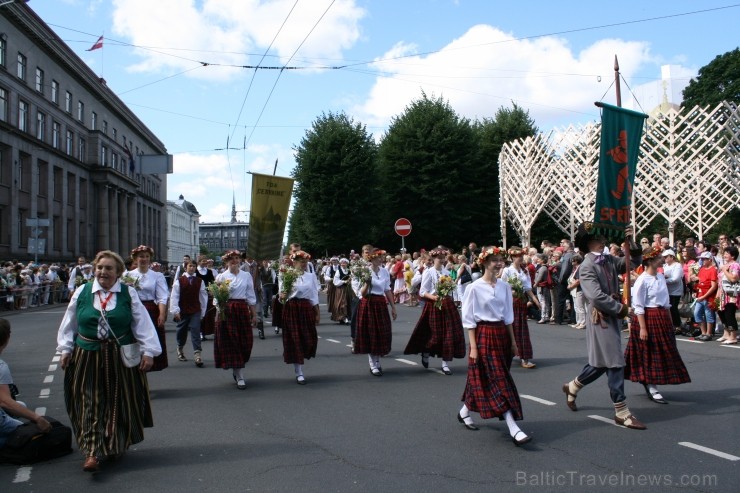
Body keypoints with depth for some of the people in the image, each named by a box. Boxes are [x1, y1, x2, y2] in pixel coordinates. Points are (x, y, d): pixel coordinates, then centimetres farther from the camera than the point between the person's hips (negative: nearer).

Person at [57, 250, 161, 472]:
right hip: (87, 358, 1)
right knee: (90, 404, -1)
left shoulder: (129, 293, -2)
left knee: (120, 404, 9)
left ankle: (116, 445, 29)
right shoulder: (82, 292, 2)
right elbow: (69, 324, 10)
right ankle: (92, 452, 0)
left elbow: (143, 323, -4)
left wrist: (148, 351, -9)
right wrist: (66, 349, 7)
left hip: (121, 358, 0)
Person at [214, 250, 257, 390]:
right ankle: (240, 377, 3)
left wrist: (254, 314, 8)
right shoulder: (221, 277, 1)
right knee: (231, 342, -1)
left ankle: (237, 371, 26)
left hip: (243, 310, 2)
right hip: (227, 310, -2)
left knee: (244, 342, 4)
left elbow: (251, 296, 9)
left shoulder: (246, 276, 7)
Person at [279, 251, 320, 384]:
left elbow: (314, 296, 10)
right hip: (292, 309, -3)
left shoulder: (311, 276, 8)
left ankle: (299, 365, 29)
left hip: (307, 309, 3)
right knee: (295, 340, -1)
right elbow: (282, 295, -1)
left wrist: (318, 313, 9)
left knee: (308, 339, 4)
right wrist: (282, 296, -24)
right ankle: (299, 373, 4)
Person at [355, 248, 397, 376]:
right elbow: (363, 293, -9)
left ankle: (377, 361, 20)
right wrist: (367, 282, -25)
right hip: (368, 304, -5)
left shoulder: (384, 272, 7)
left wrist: (393, 307, 12)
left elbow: (387, 290, 12)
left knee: (381, 333, 6)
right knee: (370, 333, -1)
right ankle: (373, 365, 6)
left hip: (381, 304, 5)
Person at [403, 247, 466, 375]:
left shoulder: (447, 272, 8)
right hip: (434, 305, -5)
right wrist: (433, 297, -25)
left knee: (449, 333, -1)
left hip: (447, 304, 5)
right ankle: (425, 355, 30)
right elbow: (422, 292, -9)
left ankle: (445, 363, 6)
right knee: (435, 334, 0)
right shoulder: (429, 272, -6)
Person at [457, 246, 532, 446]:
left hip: (501, 335, 6)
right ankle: (514, 430, -10)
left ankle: (464, 411, 37)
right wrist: (473, 346, -12)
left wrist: (513, 341, 11)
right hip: (484, 336, -6)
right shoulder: (474, 288, -10)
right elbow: (469, 319, -9)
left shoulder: (504, 286, 6)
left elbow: (508, 316, 13)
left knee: (483, 380, 15)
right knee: (498, 383, -8)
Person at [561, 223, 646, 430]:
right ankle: (622, 413, 3)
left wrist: (631, 241, -1)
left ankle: (572, 387, 39)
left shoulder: (609, 260, 8)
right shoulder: (587, 266, -15)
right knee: (615, 364, -5)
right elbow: (597, 296, -22)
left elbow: (633, 262, 13)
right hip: (600, 319, -8)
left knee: (601, 363, 18)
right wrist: (621, 308, -14)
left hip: (613, 318, 8)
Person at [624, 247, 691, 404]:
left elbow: (666, 302, 16)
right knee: (651, 354, -2)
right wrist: (642, 327, -20)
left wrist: (670, 322, 15)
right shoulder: (642, 280, -14)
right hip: (649, 319, -8)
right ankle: (652, 389, 6)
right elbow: (638, 306, -15)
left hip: (663, 318, 8)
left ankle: (648, 384, 23)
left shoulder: (661, 277, 9)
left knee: (664, 352, 11)